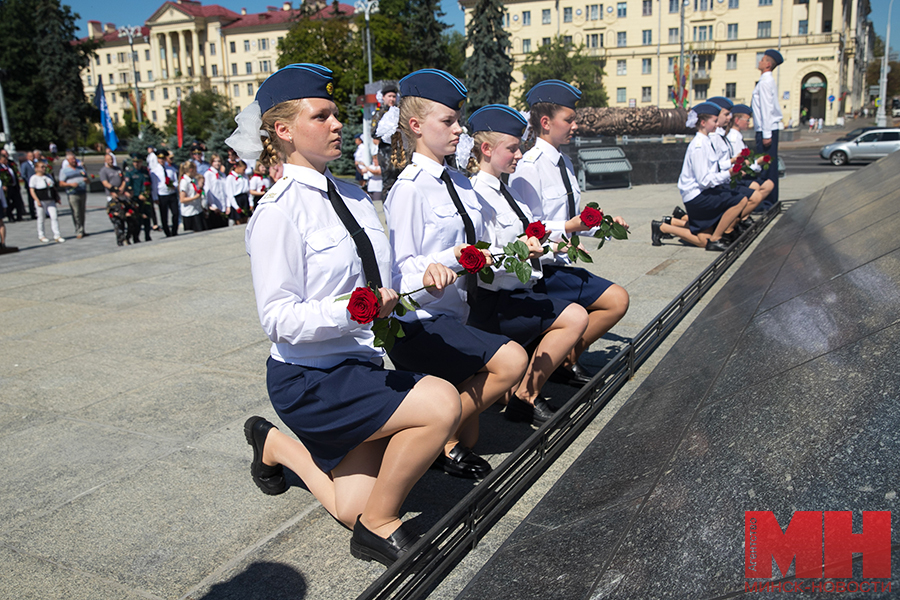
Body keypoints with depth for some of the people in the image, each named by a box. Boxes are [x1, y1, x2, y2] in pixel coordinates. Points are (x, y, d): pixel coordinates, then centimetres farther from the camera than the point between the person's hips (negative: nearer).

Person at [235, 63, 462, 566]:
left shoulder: (353, 196, 8)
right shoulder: (279, 213, -16)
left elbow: (381, 285, 13)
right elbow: (280, 319, -19)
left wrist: (423, 278, -6)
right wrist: (353, 311, -33)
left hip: (360, 367, 7)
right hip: (309, 380, -7)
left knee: (351, 508, 10)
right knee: (442, 403, -25)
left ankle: (277, 445, 35)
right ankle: (380, 526, -4)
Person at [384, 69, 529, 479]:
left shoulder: (459, 183, 11)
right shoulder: (410, 188, -13)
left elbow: (476, 248, 19)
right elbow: (401, 269, -15)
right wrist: (455, 257, -26)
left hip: (451, 318, 8)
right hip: (418, 325, -8)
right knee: (511, 360, -24)